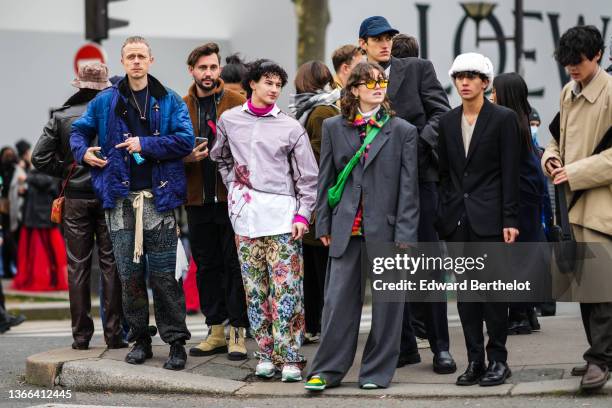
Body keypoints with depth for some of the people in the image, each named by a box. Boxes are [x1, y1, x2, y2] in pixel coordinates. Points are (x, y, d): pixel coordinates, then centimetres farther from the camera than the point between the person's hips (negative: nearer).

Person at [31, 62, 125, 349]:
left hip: (75, 199, 1)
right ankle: (113, 334, 4)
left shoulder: (61, 117, -1)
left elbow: (40, 158, -4)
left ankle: (81, 335, 7)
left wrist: (65, 173, 9)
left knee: (77, 267, 6)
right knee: (111, 265, 4)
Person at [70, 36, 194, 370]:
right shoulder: (106, 101, 10)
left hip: (158, 196, -2)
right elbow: (79, 130, 20)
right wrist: (82, 151, 0)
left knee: (163, 274, -4)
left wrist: (145, 143, -11)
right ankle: (140, 340, 16)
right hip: (120, 198, 3)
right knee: (129, 274, 6)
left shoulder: (169, 101, 4)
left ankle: (176, 341, 3)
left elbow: (185, 139, -6)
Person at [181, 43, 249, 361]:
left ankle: (238, 331, 3)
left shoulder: (237, 103, 0)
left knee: (234, 263, -2)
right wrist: (187, 157, -7)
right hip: (198, 198, 4)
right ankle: (216, 331, 18)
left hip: (231, 196, -4)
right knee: (206, 265, 9)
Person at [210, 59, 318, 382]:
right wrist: (232, 185, 12)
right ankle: (265, 355, 12)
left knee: (286, 289, -7)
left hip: (282, 214, -3)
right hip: (245, 214, 3)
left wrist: (302, 214, -5)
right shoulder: (229, 120, 9)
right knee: (255, 290, 5)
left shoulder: (291, 128, 2)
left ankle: (290, 357, -5)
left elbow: (307, 177, 3)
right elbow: (220, 157, 25)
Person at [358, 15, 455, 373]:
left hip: (419, 175, -3)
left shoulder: (418, 69, 5)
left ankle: (440, 346, 3)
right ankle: (405, 344, 14)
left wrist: (417, 143, -15)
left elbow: (442, 113, -1)